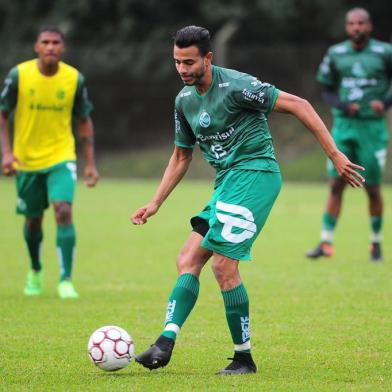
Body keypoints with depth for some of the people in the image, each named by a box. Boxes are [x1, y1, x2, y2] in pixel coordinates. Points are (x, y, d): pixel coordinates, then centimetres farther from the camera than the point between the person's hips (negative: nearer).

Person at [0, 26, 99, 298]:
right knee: (33, 220, 13)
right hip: (26, 160, 1)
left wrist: (90, 164, 1)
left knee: (64, 211, -20)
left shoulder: (74, 79, -7)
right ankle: (35, 271, 40)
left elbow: (84, 121, 4)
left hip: (61, 158, -1)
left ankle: (66, 280, -16)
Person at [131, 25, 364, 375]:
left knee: (223, 264, -15)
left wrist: (334, 154, -15)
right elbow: (181, 157, 24)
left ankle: (244, 357, -5)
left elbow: (298, 105, -12)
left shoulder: (235, 85, -13)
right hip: (226, 182, 8)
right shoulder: (184, 100, 11)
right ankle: (165, 344, -12)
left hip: (255, 172, -8)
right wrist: (155, 204, 18)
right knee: (188, 260, -4)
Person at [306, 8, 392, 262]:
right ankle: (326, 243, -3)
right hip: (343, 126, 2)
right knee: (336, 185, -3)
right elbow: (327, 90, 12)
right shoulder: (336, 54, 5)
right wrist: (342, 105, -7)